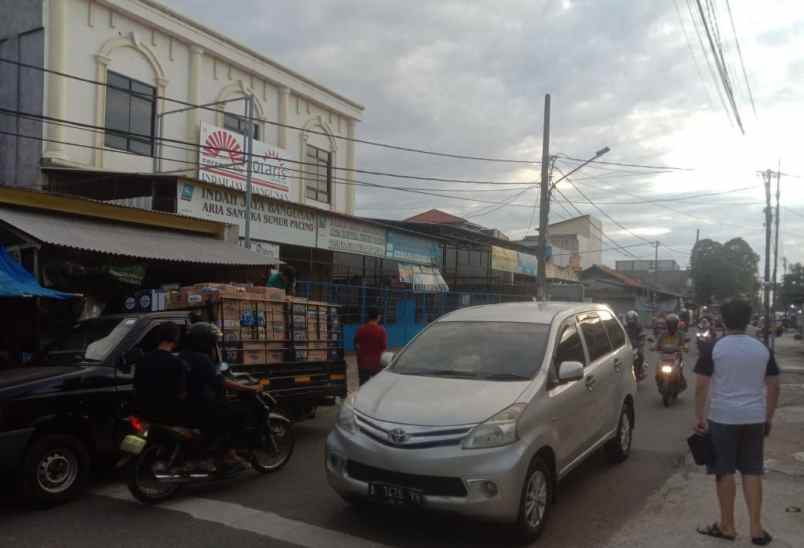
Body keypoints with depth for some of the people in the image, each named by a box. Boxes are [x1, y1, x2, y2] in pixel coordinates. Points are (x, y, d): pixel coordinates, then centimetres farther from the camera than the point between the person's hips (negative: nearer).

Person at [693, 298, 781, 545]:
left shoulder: (714, 348, -8)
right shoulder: (762, 349, 3)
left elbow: (702, 385, -11)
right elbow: (773, 387, 7)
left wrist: (699, 416, -2)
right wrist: (768, 418, 16)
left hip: (723, 418, -3)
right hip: (754, 419, 4)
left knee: (725, 472, 6)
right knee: (752, 472, 12)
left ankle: (727, 526, 16)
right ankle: (756, 528, 16)